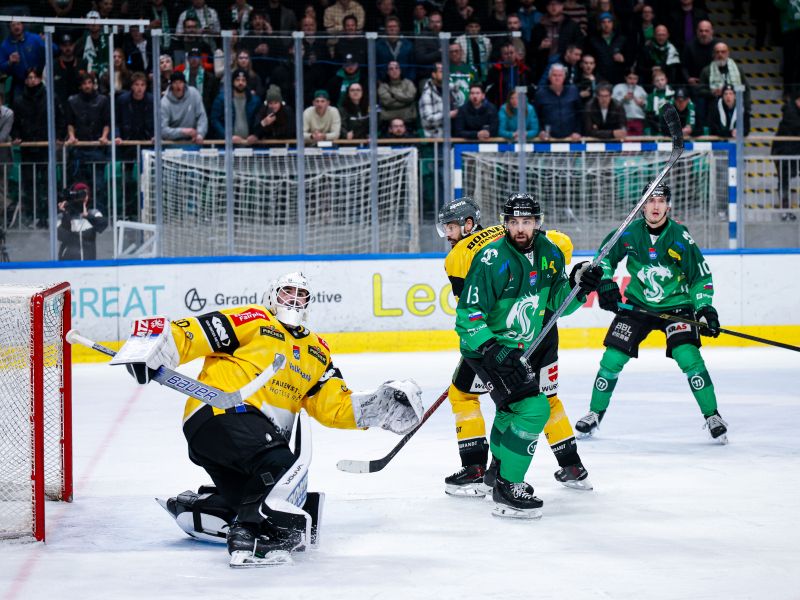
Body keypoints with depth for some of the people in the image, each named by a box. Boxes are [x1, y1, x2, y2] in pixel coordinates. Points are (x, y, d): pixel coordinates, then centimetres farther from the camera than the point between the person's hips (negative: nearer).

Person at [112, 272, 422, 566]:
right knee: (283, 465, -30)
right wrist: (154, 343, -24)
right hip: (219, 412, -9)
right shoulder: (253, 322, 3)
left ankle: (195, 506, 22)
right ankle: (250, 537, -37)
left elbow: (335, 406, 16)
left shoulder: (317, 352, 23)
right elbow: (196, 334, -7)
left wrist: (380, 405, 2)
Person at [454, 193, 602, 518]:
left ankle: (499, 468, 53)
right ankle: (505, 488, -12)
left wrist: (578, 286, -14)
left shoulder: (550, 254, -3)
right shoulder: (493, 259, -25)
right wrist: (493, 351, -35)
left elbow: (558, 304, 5)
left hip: (523, 346, 8)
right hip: (487, 347, -8)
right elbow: (468, 315, -25)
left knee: (513, 407, 28)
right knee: (532, 409, -22)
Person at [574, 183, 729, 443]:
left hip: (675, 305, -2)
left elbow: (700, 275, -7)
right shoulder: (629, 233, -9)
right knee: (612, 358, -3)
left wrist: (705, 308, -16)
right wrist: (605, 284, -3)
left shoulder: (680, 237, -15)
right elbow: (605, 256, 9)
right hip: (637, 304, 2)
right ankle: (595, 414, 16)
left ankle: (712, 416, -6)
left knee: (688, 357, -19)